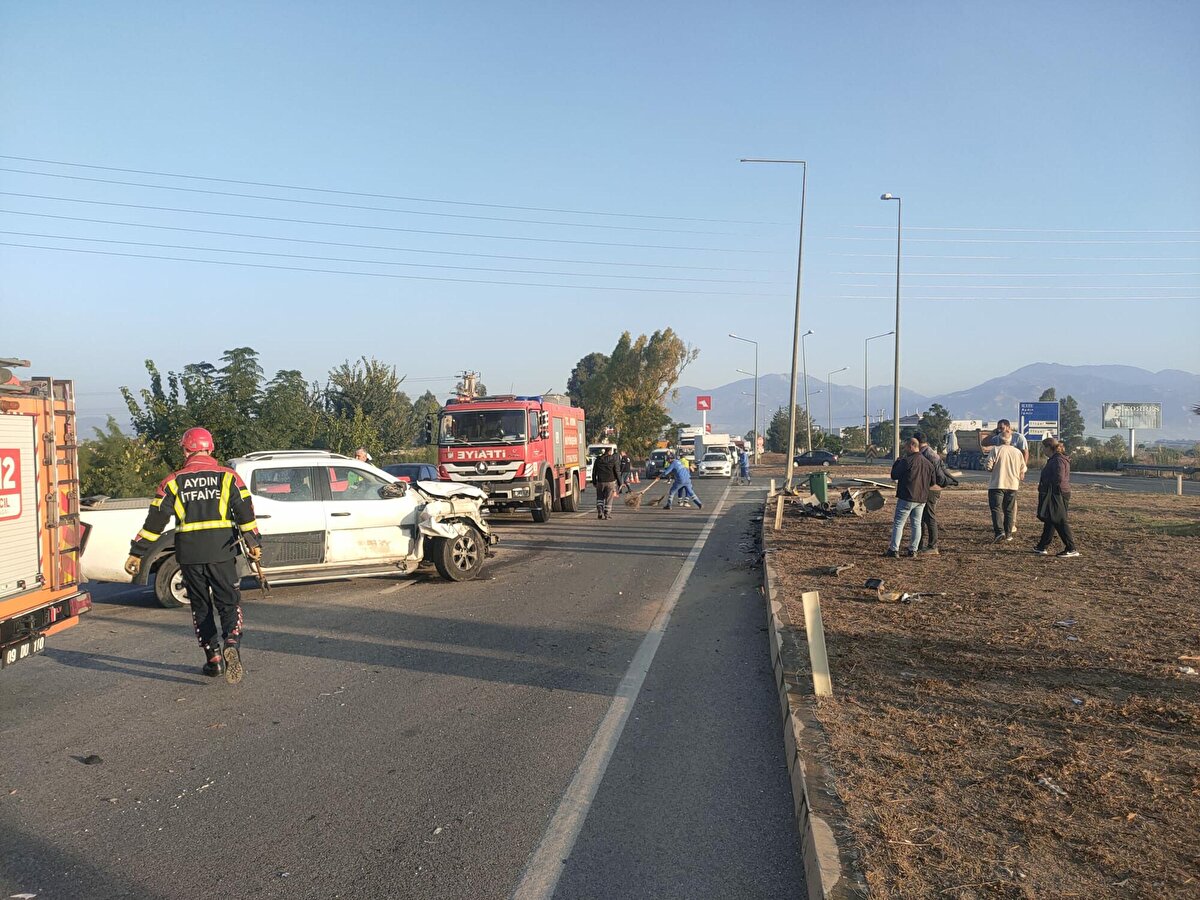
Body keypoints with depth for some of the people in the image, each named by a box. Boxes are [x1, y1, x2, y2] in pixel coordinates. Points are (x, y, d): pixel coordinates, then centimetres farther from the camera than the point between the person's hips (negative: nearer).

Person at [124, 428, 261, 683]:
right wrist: (254, 544, 5)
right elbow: (245, 512, -2)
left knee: (201, 607, 13)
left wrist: (137, 553, 8)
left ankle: (213, 659, 13)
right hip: (221, 552, -1)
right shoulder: (228, 477, 2)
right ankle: (232, 644, -21)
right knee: (229, 603, 5)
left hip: (189, 554, 1)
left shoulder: (173, 482, 4)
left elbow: (155, 520, 3)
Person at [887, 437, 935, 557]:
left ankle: (894, 550, -3)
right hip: (922, 498, 6)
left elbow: (894, 476, -7)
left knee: (898, 523, -1)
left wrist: (897, 461, 6)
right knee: (916, 524, 12)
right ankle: (913, 550, 12)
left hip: (907, 498, -6)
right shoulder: (928, 463, 8)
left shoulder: (906, 461, -15)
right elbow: (932, 481, 16)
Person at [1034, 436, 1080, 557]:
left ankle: (1071, 549, -4)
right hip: (1052, 495, 11)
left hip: (1057, 495, -11)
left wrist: (1045, 484, -12)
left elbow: (1058, 479, -26)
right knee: (1049, 521, 15)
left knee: (1060, 522, -7)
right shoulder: (1054, 459, 15)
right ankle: (1043, 547, 23)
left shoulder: (1058, 460, -17)